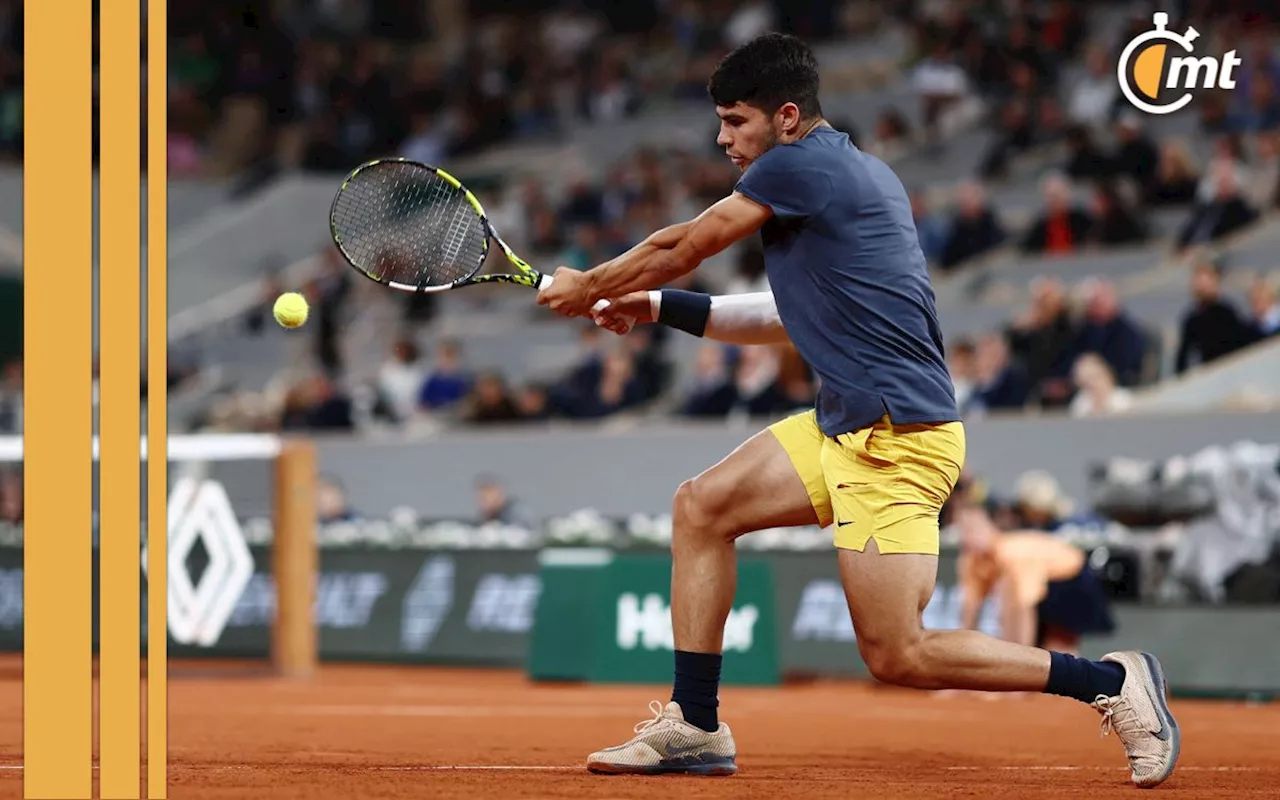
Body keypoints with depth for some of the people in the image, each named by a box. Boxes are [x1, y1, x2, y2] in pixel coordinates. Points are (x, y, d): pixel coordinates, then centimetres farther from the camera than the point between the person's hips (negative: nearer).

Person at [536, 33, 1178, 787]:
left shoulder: (800, 165, -11)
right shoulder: (859, 172, 17)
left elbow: (681, 247, -2)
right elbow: (796, 317, 25)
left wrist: (586, 287, 14)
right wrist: (662, 307, 22)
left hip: (896, 435, -10)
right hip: (845, 425, 10)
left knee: (898, 656, -10)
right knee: (702, 506, 9)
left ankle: (1111, 680, -3)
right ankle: (694, 726, 11)